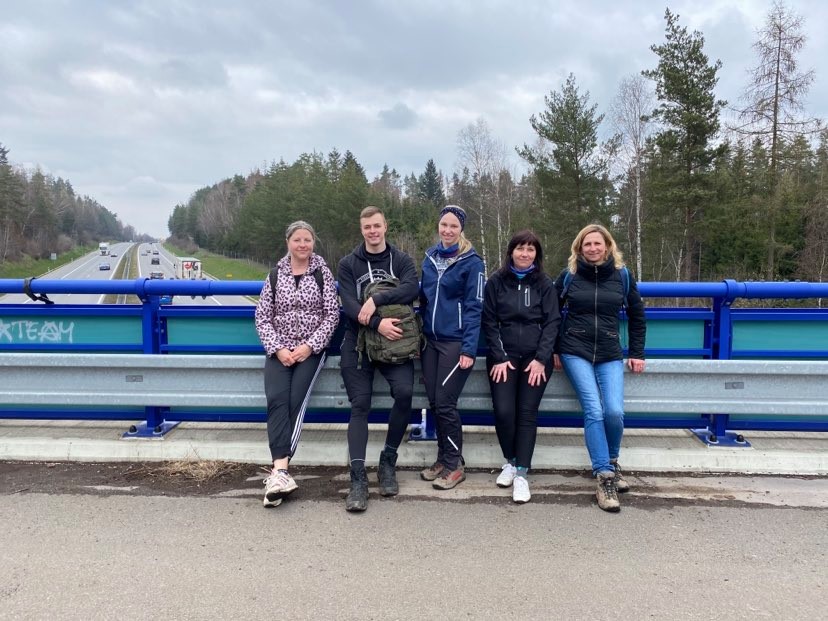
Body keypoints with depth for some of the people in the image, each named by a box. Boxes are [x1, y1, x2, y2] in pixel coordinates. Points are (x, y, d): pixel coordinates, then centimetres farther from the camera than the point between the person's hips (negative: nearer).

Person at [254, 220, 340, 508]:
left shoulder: (322, 273, 5)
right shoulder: (275, 275, 9)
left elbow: (332, 315, -1)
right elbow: (262, 317, 6)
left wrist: (309, 346, -12)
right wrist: (277, 349, -8)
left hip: (311, 350, -1)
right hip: (279, 350, 1)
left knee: (296, 401, -21)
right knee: (277, 399, -23)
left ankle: (278, 470, -20)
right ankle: (281, 469, -31)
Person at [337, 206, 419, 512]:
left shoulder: (401, 260, 8)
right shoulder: (348, 264, 8)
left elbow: (412, 289, -11)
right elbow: (348, 303, -7)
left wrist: (376, 299, -22)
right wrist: (377, 323, -22)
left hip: (394, 341, 0)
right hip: (357, 342, 1)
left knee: (404, 392, -21)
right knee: (360, 405, -8)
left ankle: (388, 462, -2)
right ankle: (358, 479, -7)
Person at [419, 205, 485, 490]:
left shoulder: (471, 262, -7)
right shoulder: (430, 257, 10)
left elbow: (474, 307, -10)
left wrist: (469, 349, -16)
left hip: (455, 342, -6)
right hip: (430, 340, 6)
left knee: (445, 403, -5)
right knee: (434, 402, 8)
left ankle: (454, 465, 10)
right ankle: (443, 458, 23)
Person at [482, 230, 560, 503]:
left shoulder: (545, 284, 6)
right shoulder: (496, 282, 5)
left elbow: (552, 323, 1)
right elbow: (489, 322, 1)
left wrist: (541, 358, -10)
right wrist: (499, 357, -8)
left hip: (536, 358, 0)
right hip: (503, 357, 0)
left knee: (527, 413, -6)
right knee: (503, 411, -10)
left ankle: (521, 473, 0)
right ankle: (510, 461, 15)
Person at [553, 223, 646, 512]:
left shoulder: (622, 275, 5)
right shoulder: (569, 275, 2)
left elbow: (636, 315, 14)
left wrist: (637, 353, 10)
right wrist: (553, 350, 6)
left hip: (610, 355, 1)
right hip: (575, 353, -1)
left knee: (614, 412, -14)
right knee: (594, 411, -15)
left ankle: (611, 462, 15)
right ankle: (605, 478, -8)